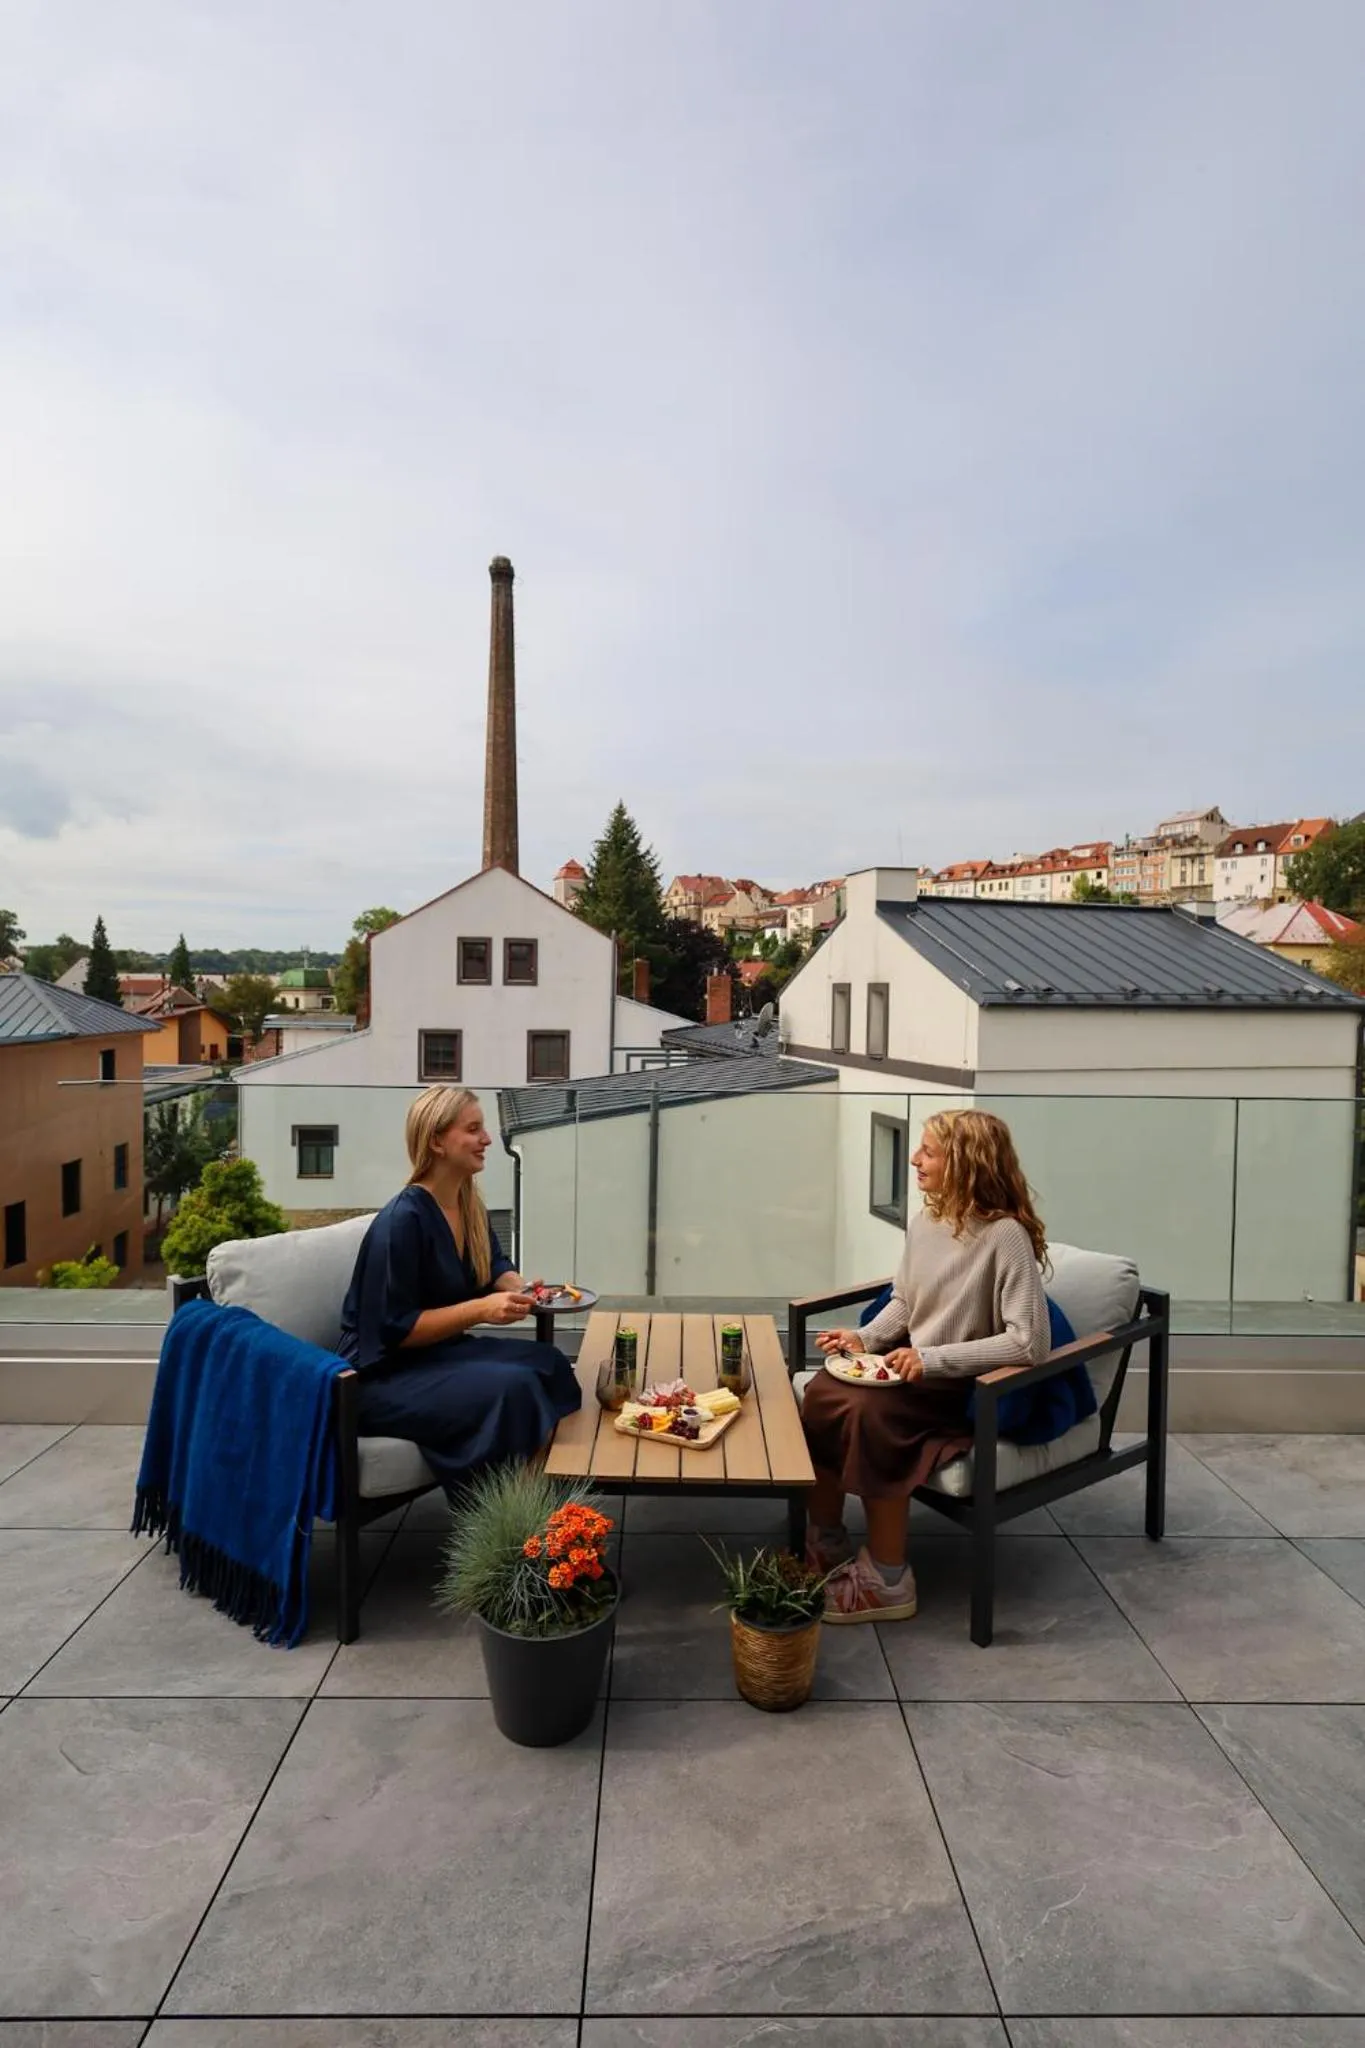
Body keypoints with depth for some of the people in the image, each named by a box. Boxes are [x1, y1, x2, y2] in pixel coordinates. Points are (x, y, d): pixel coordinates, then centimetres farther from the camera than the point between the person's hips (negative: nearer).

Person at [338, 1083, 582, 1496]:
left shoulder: (469, 1206, 2)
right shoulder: (402, 1220, -23)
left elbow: (494, 1268, 17)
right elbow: (395, 1329, -23)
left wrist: (524, 1289, -5)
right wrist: (481, 1310, -27)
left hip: (440, 1350, 9)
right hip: (383, 1376, -8)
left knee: (549, 1364, -9)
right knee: (512, 1387, -27)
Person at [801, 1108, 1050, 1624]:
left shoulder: (1005, 1235, -21)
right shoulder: (924, 1222, 1)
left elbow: (1029, 1343, -26)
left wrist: (932, 1359, -26)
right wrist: (866, 1337, -4)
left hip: (969, 1387, -7)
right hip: (916, 1369, 7)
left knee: (868, 1412, -29)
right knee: (821, 1393, -17)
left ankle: (887, 1582, -11)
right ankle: (825, 1542, 4)